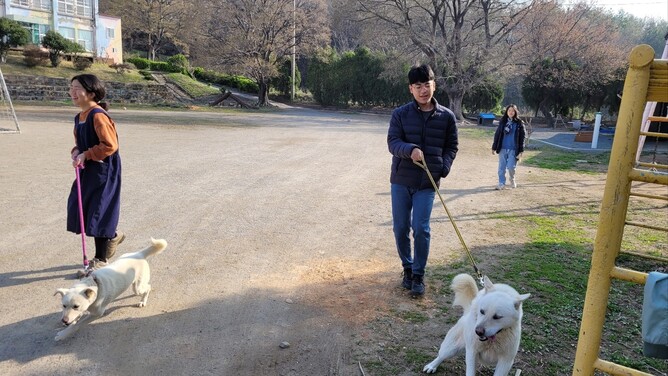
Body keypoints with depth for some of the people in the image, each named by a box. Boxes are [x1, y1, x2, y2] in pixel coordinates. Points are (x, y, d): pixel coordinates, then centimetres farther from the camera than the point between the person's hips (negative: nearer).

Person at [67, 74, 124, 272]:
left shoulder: (98, 116, -19)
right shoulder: (79, 117, 11)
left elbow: (110, 145, -24)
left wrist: (86, 155, -19)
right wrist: (76, 152, 0)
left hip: (104, 171, -9)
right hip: (87, 170, 10)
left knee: (98, 212, -1)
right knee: (79, 208, 14)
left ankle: (101, 259, 13)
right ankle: (113, 236, 34)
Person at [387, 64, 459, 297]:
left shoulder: (447, 116, 2)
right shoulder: (400, 114, -1)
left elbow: (452, 146, 10)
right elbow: (392, 142, -8)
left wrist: (444, 168, -8)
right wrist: (410, 150, -29)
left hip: (428, 183, -1)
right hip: (400, 180, 1)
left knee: (421, 229, -6)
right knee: (400, 228, 8)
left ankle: (418, 275, 11)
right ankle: (407, 268, 29)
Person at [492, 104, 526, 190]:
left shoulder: (519, 123, 1)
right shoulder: (502, 122, 7)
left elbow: (522, 137, 0)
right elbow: (497, 134, 9)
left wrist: (521, 151, -7)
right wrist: (494, 147, 6)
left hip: (513, 149, -2)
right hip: (502, 148, 2)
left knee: (511, 167, -7)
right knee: (502, 167, 2)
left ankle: (512, 179, 23)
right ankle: (501, 184, 11)